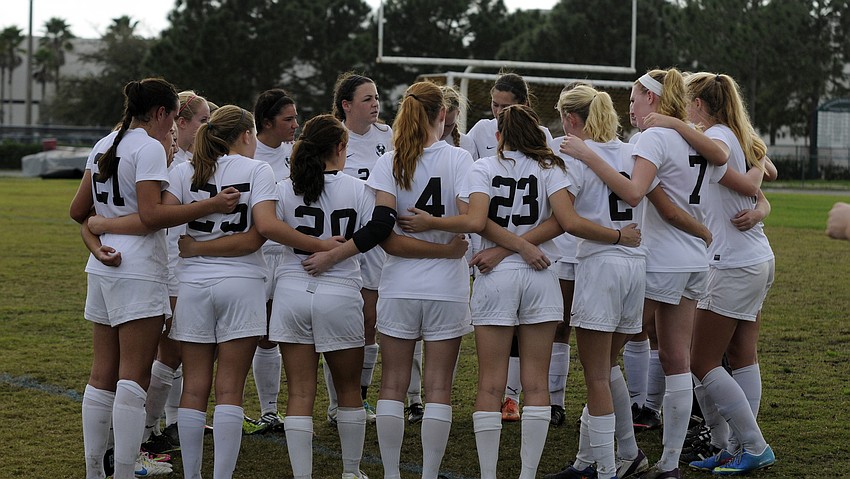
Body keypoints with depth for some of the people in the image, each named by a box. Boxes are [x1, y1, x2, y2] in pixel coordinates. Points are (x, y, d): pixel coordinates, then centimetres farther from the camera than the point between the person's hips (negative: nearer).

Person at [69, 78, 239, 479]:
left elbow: (78, 211, 17)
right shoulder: (149, 147, -11)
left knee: (102, 376, 11)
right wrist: (212, 205, -20)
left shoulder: (104, 145, 14)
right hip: (138, 273, -8)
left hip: (103, 269, 8)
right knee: (134, 378, -6)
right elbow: (151, 216, -20)